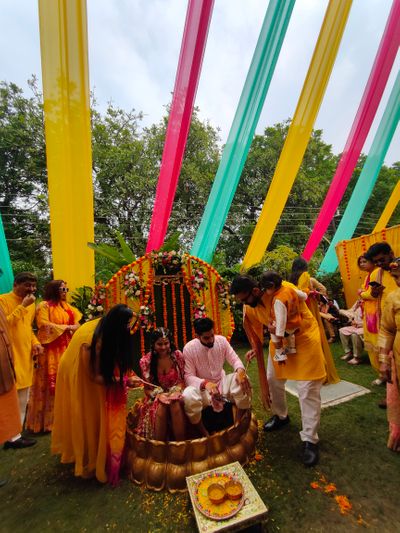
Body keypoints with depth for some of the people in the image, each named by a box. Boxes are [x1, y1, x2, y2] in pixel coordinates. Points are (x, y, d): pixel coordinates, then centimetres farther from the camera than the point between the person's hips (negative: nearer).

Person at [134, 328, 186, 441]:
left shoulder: (177, 355, -7)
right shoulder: (145, 361, -8)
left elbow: (182, 380, 2)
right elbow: (147, 389, 0)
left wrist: (177, 391, -19)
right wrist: (159, 395, -19)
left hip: (174, 394, 0)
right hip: (156, 397, 0)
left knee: (176, 405, -33)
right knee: (160, 408, -32)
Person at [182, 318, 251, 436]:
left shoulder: (221, 340, -11)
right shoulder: (189, 348, -20)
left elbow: (234, 359, -8)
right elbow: (189, 377, -18)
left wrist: (240, 370, -33)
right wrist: (205, 383, -38)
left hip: (222, 383, 3)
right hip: (202, 388, -2)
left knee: (243, 380, -27)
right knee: (188, 396, -36)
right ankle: (205, 434, -8)